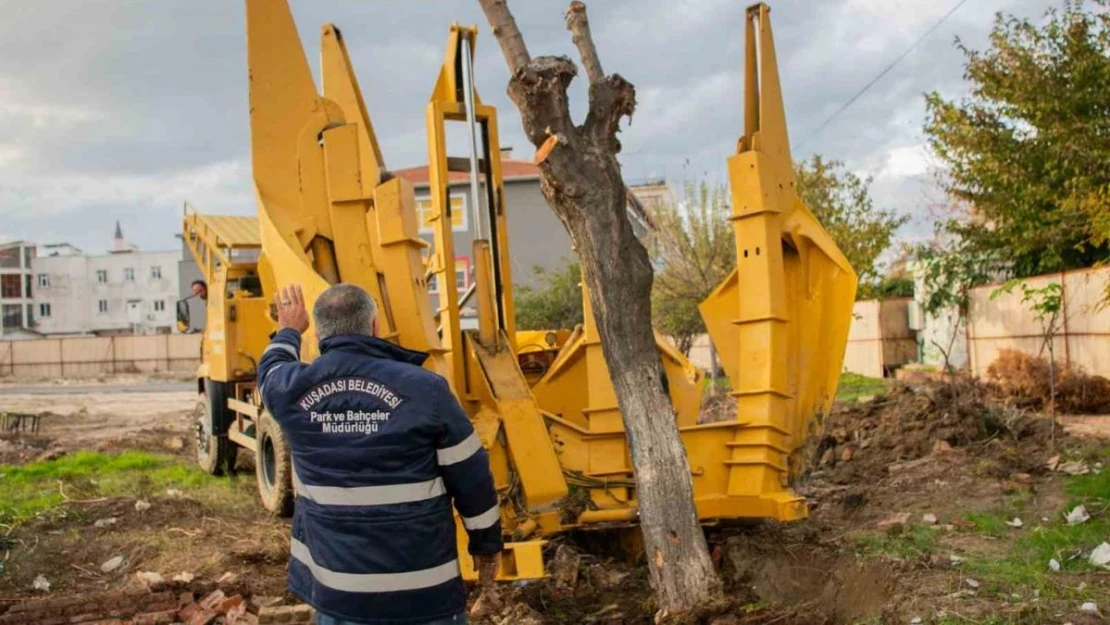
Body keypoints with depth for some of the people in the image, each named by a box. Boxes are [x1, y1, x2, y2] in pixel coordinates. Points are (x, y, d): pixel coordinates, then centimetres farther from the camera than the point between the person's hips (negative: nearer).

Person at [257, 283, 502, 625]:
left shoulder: (293, 390, -5)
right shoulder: (424, 389, -14)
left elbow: (271, 369, 22)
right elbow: (471, 478, -6)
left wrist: (289, 331, 42)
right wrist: (487, 542, 9)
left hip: (334, 589, 3)